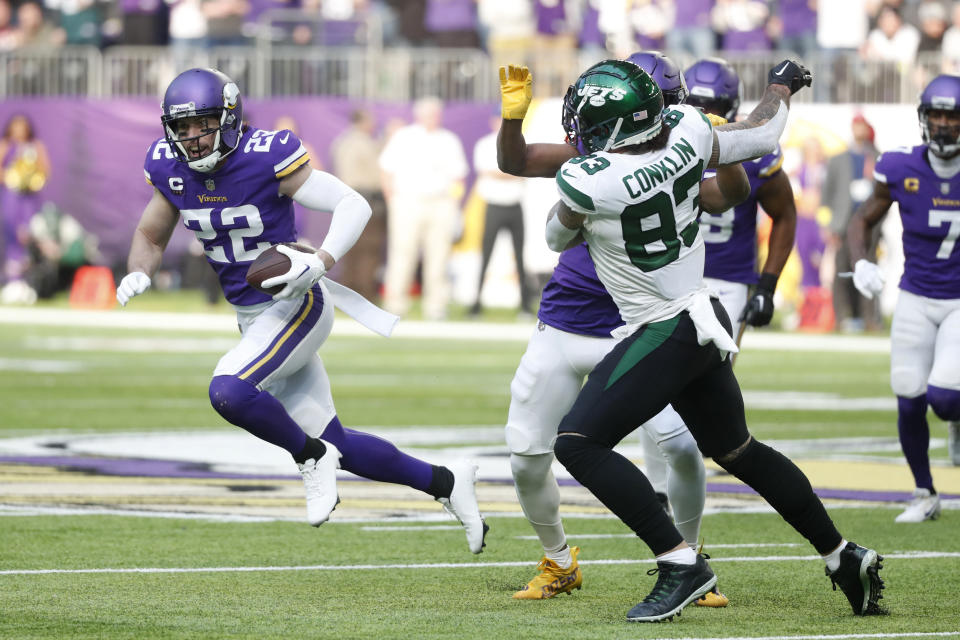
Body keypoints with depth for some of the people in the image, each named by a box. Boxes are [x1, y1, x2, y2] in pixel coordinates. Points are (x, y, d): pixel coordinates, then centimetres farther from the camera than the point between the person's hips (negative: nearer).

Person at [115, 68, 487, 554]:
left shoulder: (265, 158, -20)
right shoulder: (172, 169, -1)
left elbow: (354, 205, -18)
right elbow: (151, 236, 15)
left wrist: (321, 262, -33)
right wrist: (137, 273, -7)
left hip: (297, 306, -7)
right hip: (252, 317, 7)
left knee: (229, 391, -30)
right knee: (333, 444, 8)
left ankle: (312, 458, -5)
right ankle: (445, 482, 25)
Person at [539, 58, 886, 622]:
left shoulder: (587, 181, -24)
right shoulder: (687, 131, -7)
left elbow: (558, 238, -1)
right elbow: (761, 137, 12)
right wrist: (782, 87, 32)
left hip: (664, 333, -8)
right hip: (707, 319, 8)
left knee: (578, 443, -9)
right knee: (737, 450, 24)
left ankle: (681, 563, -15)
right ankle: (845, 558, 30)